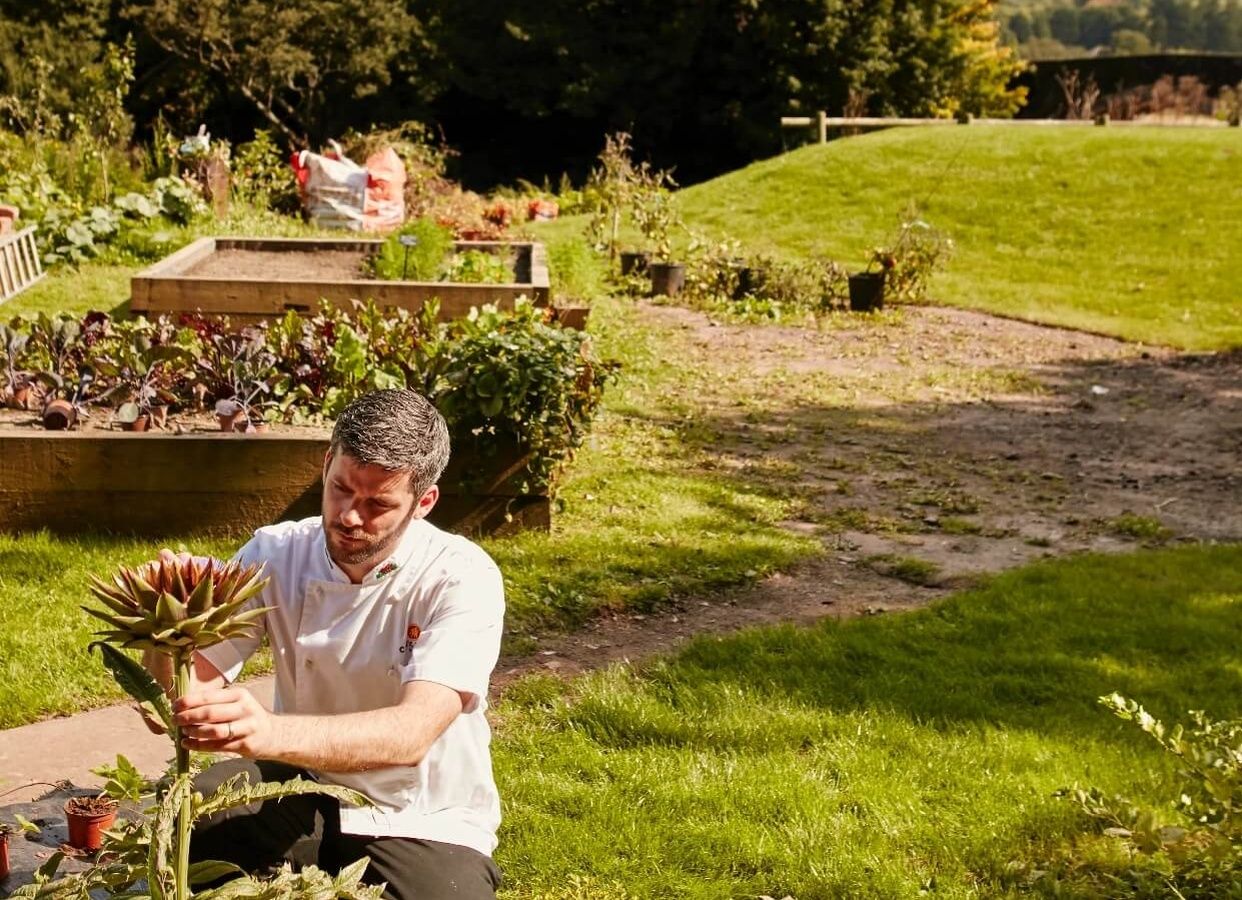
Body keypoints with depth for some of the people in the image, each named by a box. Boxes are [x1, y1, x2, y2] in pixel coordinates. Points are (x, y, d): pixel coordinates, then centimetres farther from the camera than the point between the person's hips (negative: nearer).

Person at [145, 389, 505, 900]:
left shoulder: (463, 579, -20)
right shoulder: (275, 554, -8)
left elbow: (412, 733, -33)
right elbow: (195, 674, -14)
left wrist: (267, 732, -49)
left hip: (424, 824, -1)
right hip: (306, 793, 2)